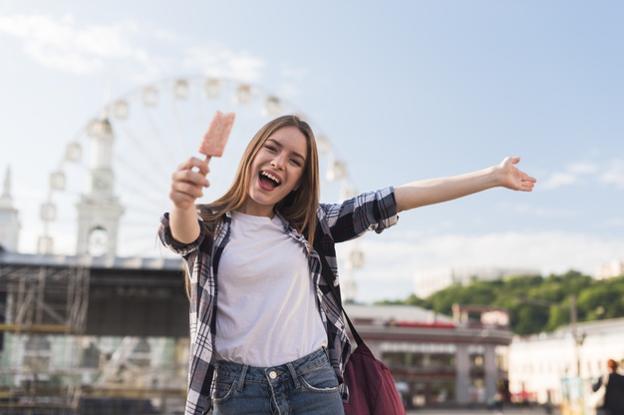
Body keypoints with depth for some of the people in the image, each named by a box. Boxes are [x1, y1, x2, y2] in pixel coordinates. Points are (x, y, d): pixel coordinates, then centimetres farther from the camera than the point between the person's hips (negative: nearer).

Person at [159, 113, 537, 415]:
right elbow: (183, 233, -23)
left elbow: (396, 199, 3)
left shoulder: (309, 225, 7)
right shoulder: (209, 224, 0)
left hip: (313, 383, 2)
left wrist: (493, 176, 2)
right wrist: (182, 203, -48)